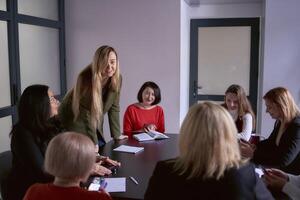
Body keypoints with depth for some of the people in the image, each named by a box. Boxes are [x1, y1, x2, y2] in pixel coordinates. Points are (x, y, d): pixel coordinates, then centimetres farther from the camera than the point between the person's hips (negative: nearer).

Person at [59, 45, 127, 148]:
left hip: (94, 122, 5)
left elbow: (114, 108, -3)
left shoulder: (117, 78, -12)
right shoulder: (86, 78, -28)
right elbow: (86, 113, -28)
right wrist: (94, 143, -28)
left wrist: (116, 134, -1)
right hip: (72, 119, -5)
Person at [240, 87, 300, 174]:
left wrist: (253, 154, -26)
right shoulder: (280, 122, 5)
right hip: (280, 172, 7)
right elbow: (270, 142, 17)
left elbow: (284, 160, -29)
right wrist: (254, 147, -3)